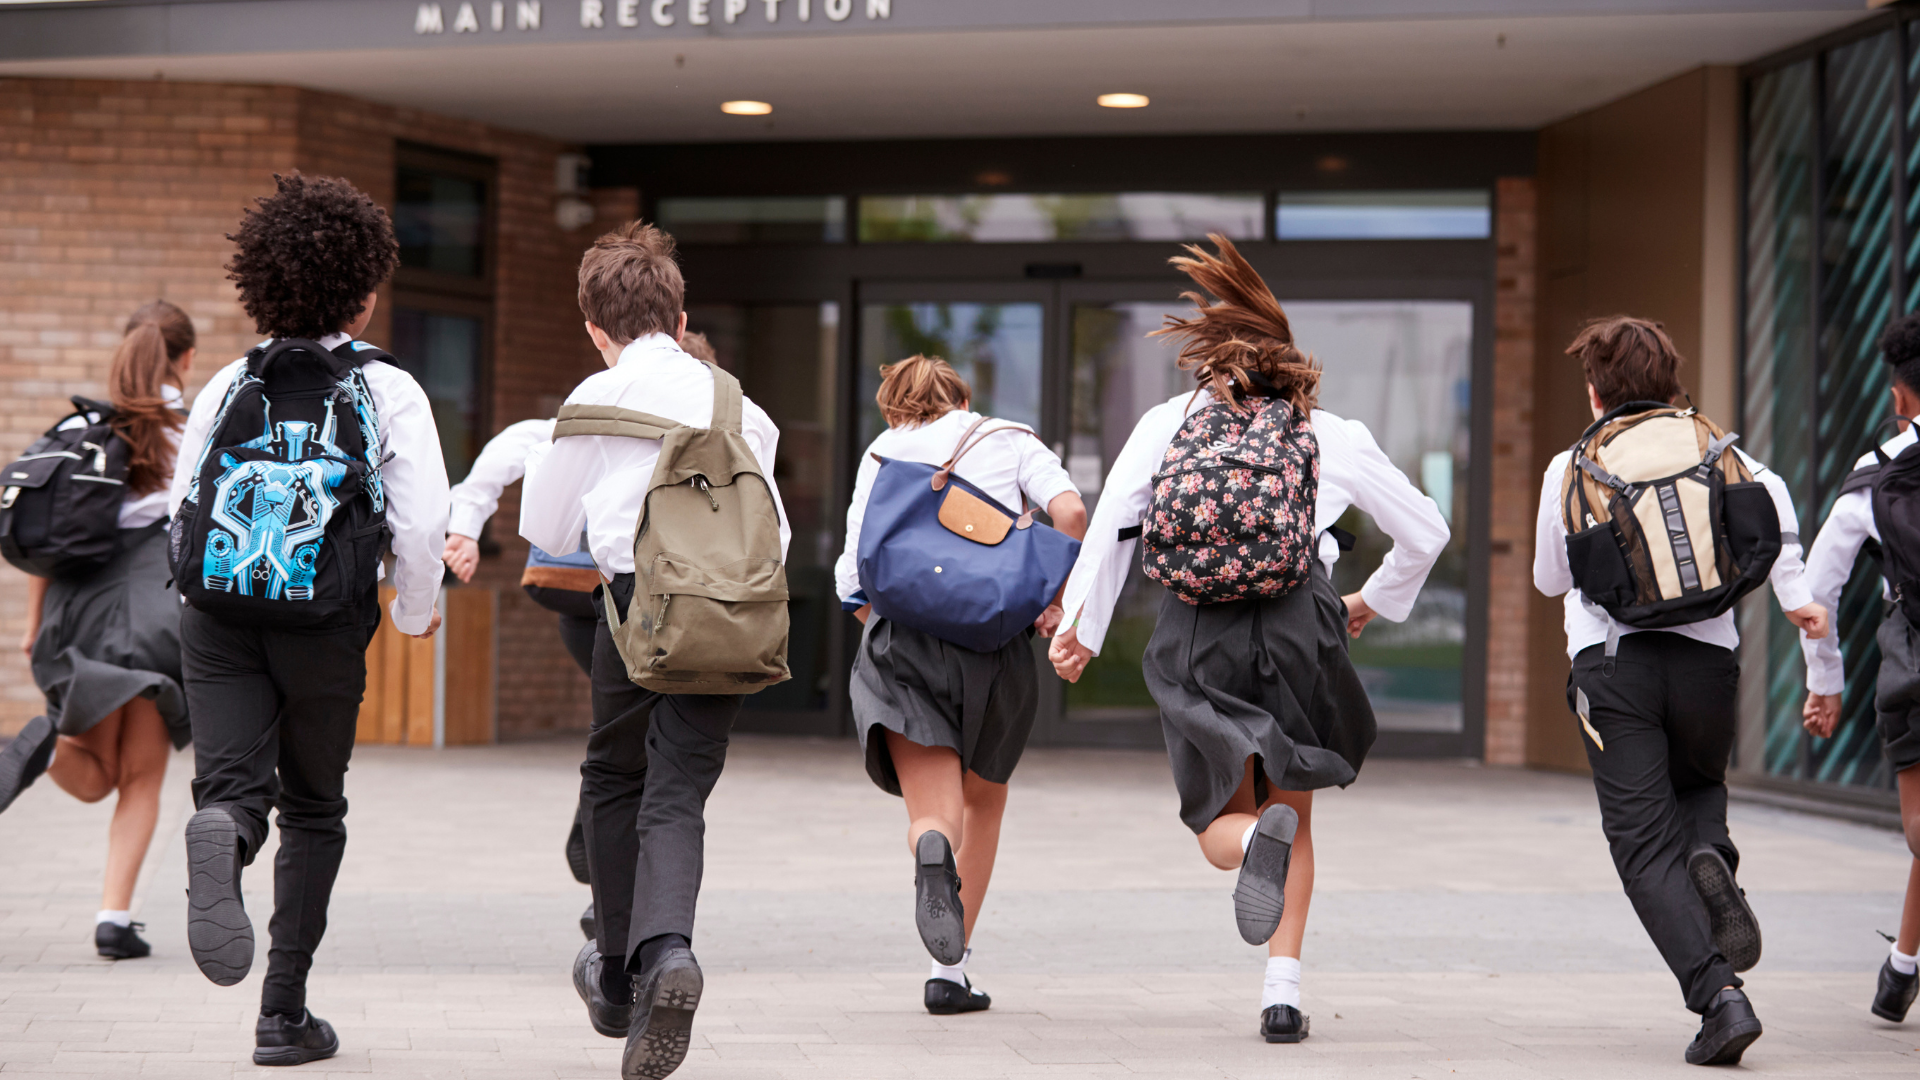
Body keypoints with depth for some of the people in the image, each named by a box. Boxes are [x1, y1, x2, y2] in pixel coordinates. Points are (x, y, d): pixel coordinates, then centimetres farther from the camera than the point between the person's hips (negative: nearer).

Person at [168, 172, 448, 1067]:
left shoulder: (228, 384, 5)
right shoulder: (388, 390, -4)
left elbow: (180, 509, 7)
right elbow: (423, 527, -9)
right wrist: (415, 612, 10)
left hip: (217, 621, 1)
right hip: (325, 628, -1)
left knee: (231, 783, -3)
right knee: (313, 809, 14)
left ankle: (219, 837, -42)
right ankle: (284, 1013, 14)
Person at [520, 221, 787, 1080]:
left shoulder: (598, 398, 5)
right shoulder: (737, 404, 15)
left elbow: (546, 532, 12)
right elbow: (774, 534, 16)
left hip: (641, 594, -2)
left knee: (614, 781, 17)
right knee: (677, 795, 2)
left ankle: (620, 979, 23)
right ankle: (666, 951, -25)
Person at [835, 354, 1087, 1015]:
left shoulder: (882, 453, 17)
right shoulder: (1009, 439, 16)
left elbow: (854, 582, 8)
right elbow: (1070, 512, -5)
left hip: (902, 640, 0)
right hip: (995, 641, 0)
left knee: (933, 814, -4)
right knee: (984, 799, 22)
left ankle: (933, 852, -42)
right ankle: (950, 975, 21)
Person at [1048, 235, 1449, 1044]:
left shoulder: (1169, 422, 12)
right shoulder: (1334, 436, 12)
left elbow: (1111, 521, 1)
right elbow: (1425, 532, 18)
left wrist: (1081, 626, 3)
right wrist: (1375, 603, 34)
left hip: (1195, 635, 0)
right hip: (1299, 627, 0)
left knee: (1222, 823, 12)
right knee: (1295, 818, 17)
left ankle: (1256, 842, -27)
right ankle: (1283, 990, 2)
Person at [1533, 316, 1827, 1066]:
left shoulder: (1568, 469, 13)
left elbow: (1549, 578, 22)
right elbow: (1767, 489, -6)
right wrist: (1792, 591, -4)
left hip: (1610, 660, -1)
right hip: (1706, 655, 2)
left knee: (1646, 844, 0)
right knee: (1699, 786, 29)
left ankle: (1718, 996, -18)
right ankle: (1712, 861, -7)